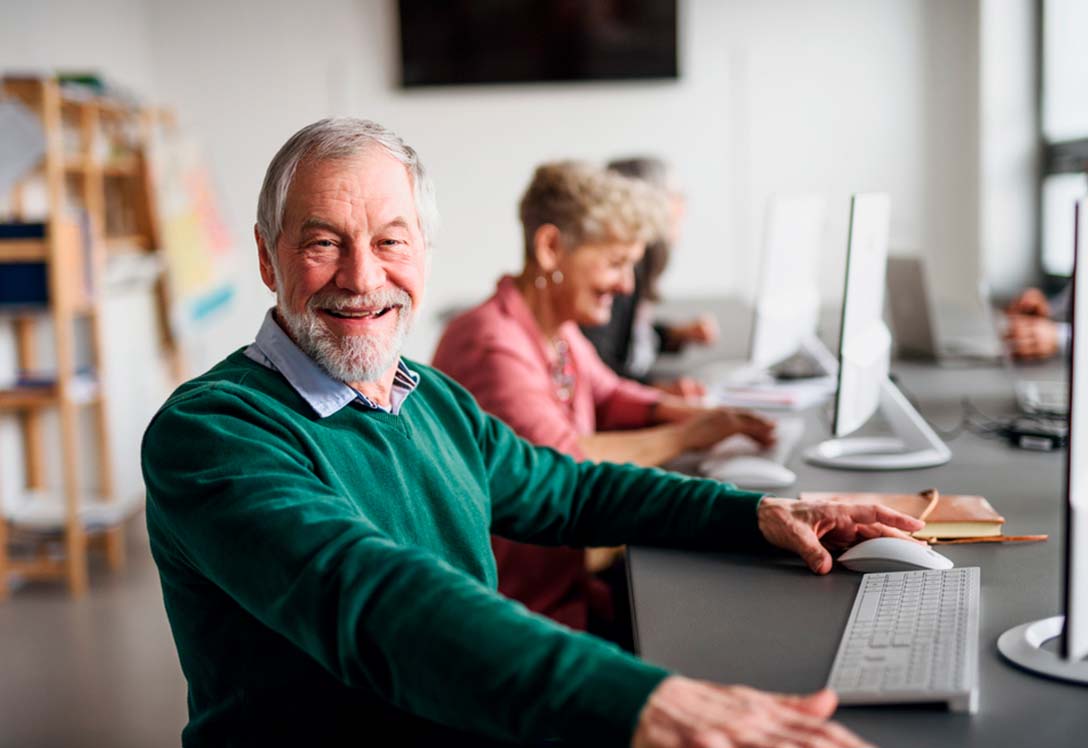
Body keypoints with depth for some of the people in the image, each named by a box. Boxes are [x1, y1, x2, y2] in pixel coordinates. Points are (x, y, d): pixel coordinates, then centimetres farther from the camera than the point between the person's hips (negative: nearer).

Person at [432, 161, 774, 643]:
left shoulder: (560, 330, 8)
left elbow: (608, 396, 22)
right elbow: (560, 462, -28)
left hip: (570, 564, 9)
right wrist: (684, 436, -17)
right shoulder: (491, 343, -22)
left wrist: (691, 412, 3)